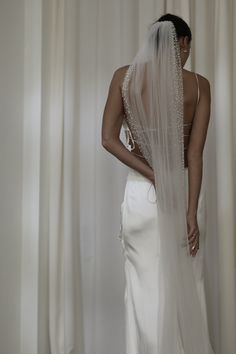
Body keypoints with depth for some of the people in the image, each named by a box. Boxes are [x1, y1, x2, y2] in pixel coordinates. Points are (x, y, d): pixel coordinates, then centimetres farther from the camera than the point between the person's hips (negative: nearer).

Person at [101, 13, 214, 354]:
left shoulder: (124, 76, -2)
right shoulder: (199, 84, -4)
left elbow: (109, 139, -9)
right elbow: (195, 152, -9)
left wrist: (153, 176, -9)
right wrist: (192, 212, -10)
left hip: (142, 191, 0)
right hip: (185, 189, 1)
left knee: (146, 285, 11)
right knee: (187, 284, 16)